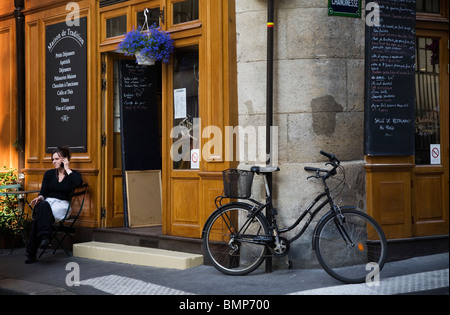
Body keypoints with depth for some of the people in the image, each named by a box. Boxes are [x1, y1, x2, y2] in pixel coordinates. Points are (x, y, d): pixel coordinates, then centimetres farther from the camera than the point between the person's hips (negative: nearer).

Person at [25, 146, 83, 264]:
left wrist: (67, 169, -8)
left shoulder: (73, 174, 8)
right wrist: (40, 197, -14)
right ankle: (44, 236, -49)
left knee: (42, 210, -33)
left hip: (62, 205, -2)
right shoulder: (49, 174, 17)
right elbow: (43, 192, 10)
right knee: (42, 205, -36)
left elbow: (79, 182, -17)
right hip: (48, 202, 3)